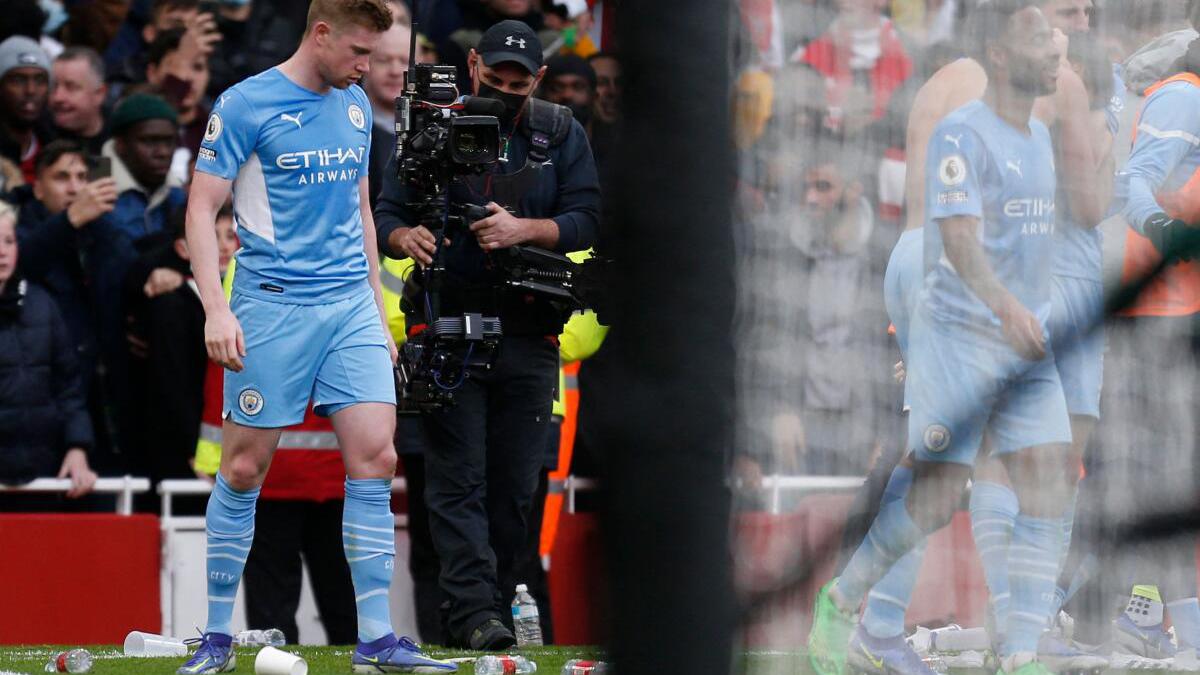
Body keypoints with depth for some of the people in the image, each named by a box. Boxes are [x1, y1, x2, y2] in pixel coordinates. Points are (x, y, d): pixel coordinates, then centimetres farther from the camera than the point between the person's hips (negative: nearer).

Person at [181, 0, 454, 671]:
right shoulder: (245, 105, -5)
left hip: (351, 306, 5)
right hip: (272, 306, -5)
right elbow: (202, 209, -6)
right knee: (244, 469, -1)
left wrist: (377, 310, 19)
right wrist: (217, 310, -16)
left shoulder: (355, 106, 13)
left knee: (375, 459, -5)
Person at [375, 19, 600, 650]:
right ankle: (474, 613, -16)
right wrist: (405, 237, -19)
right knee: (457, 479, -9)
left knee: (513, 484, 4)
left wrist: (525, 230, -17)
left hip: (528, 333, 2)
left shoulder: (561, 136, 8)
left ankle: (497, 597, 14)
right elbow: (386, 214, 4)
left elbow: (586, 219, 0)